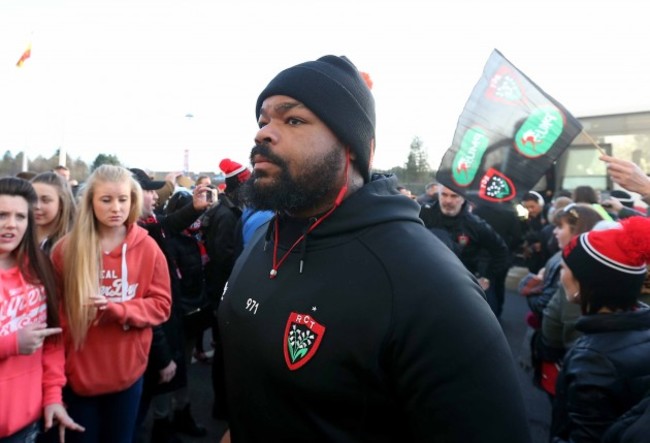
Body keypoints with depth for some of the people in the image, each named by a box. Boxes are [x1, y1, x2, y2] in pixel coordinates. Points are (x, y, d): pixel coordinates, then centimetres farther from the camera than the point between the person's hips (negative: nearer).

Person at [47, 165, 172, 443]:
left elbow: (161, 305, -4)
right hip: (78, 375, 0)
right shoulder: (66, 249, -7)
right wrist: (56, 370, -2)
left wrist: (118, 310, -21)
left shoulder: (147, 248, -7)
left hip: (127, 373, 1)